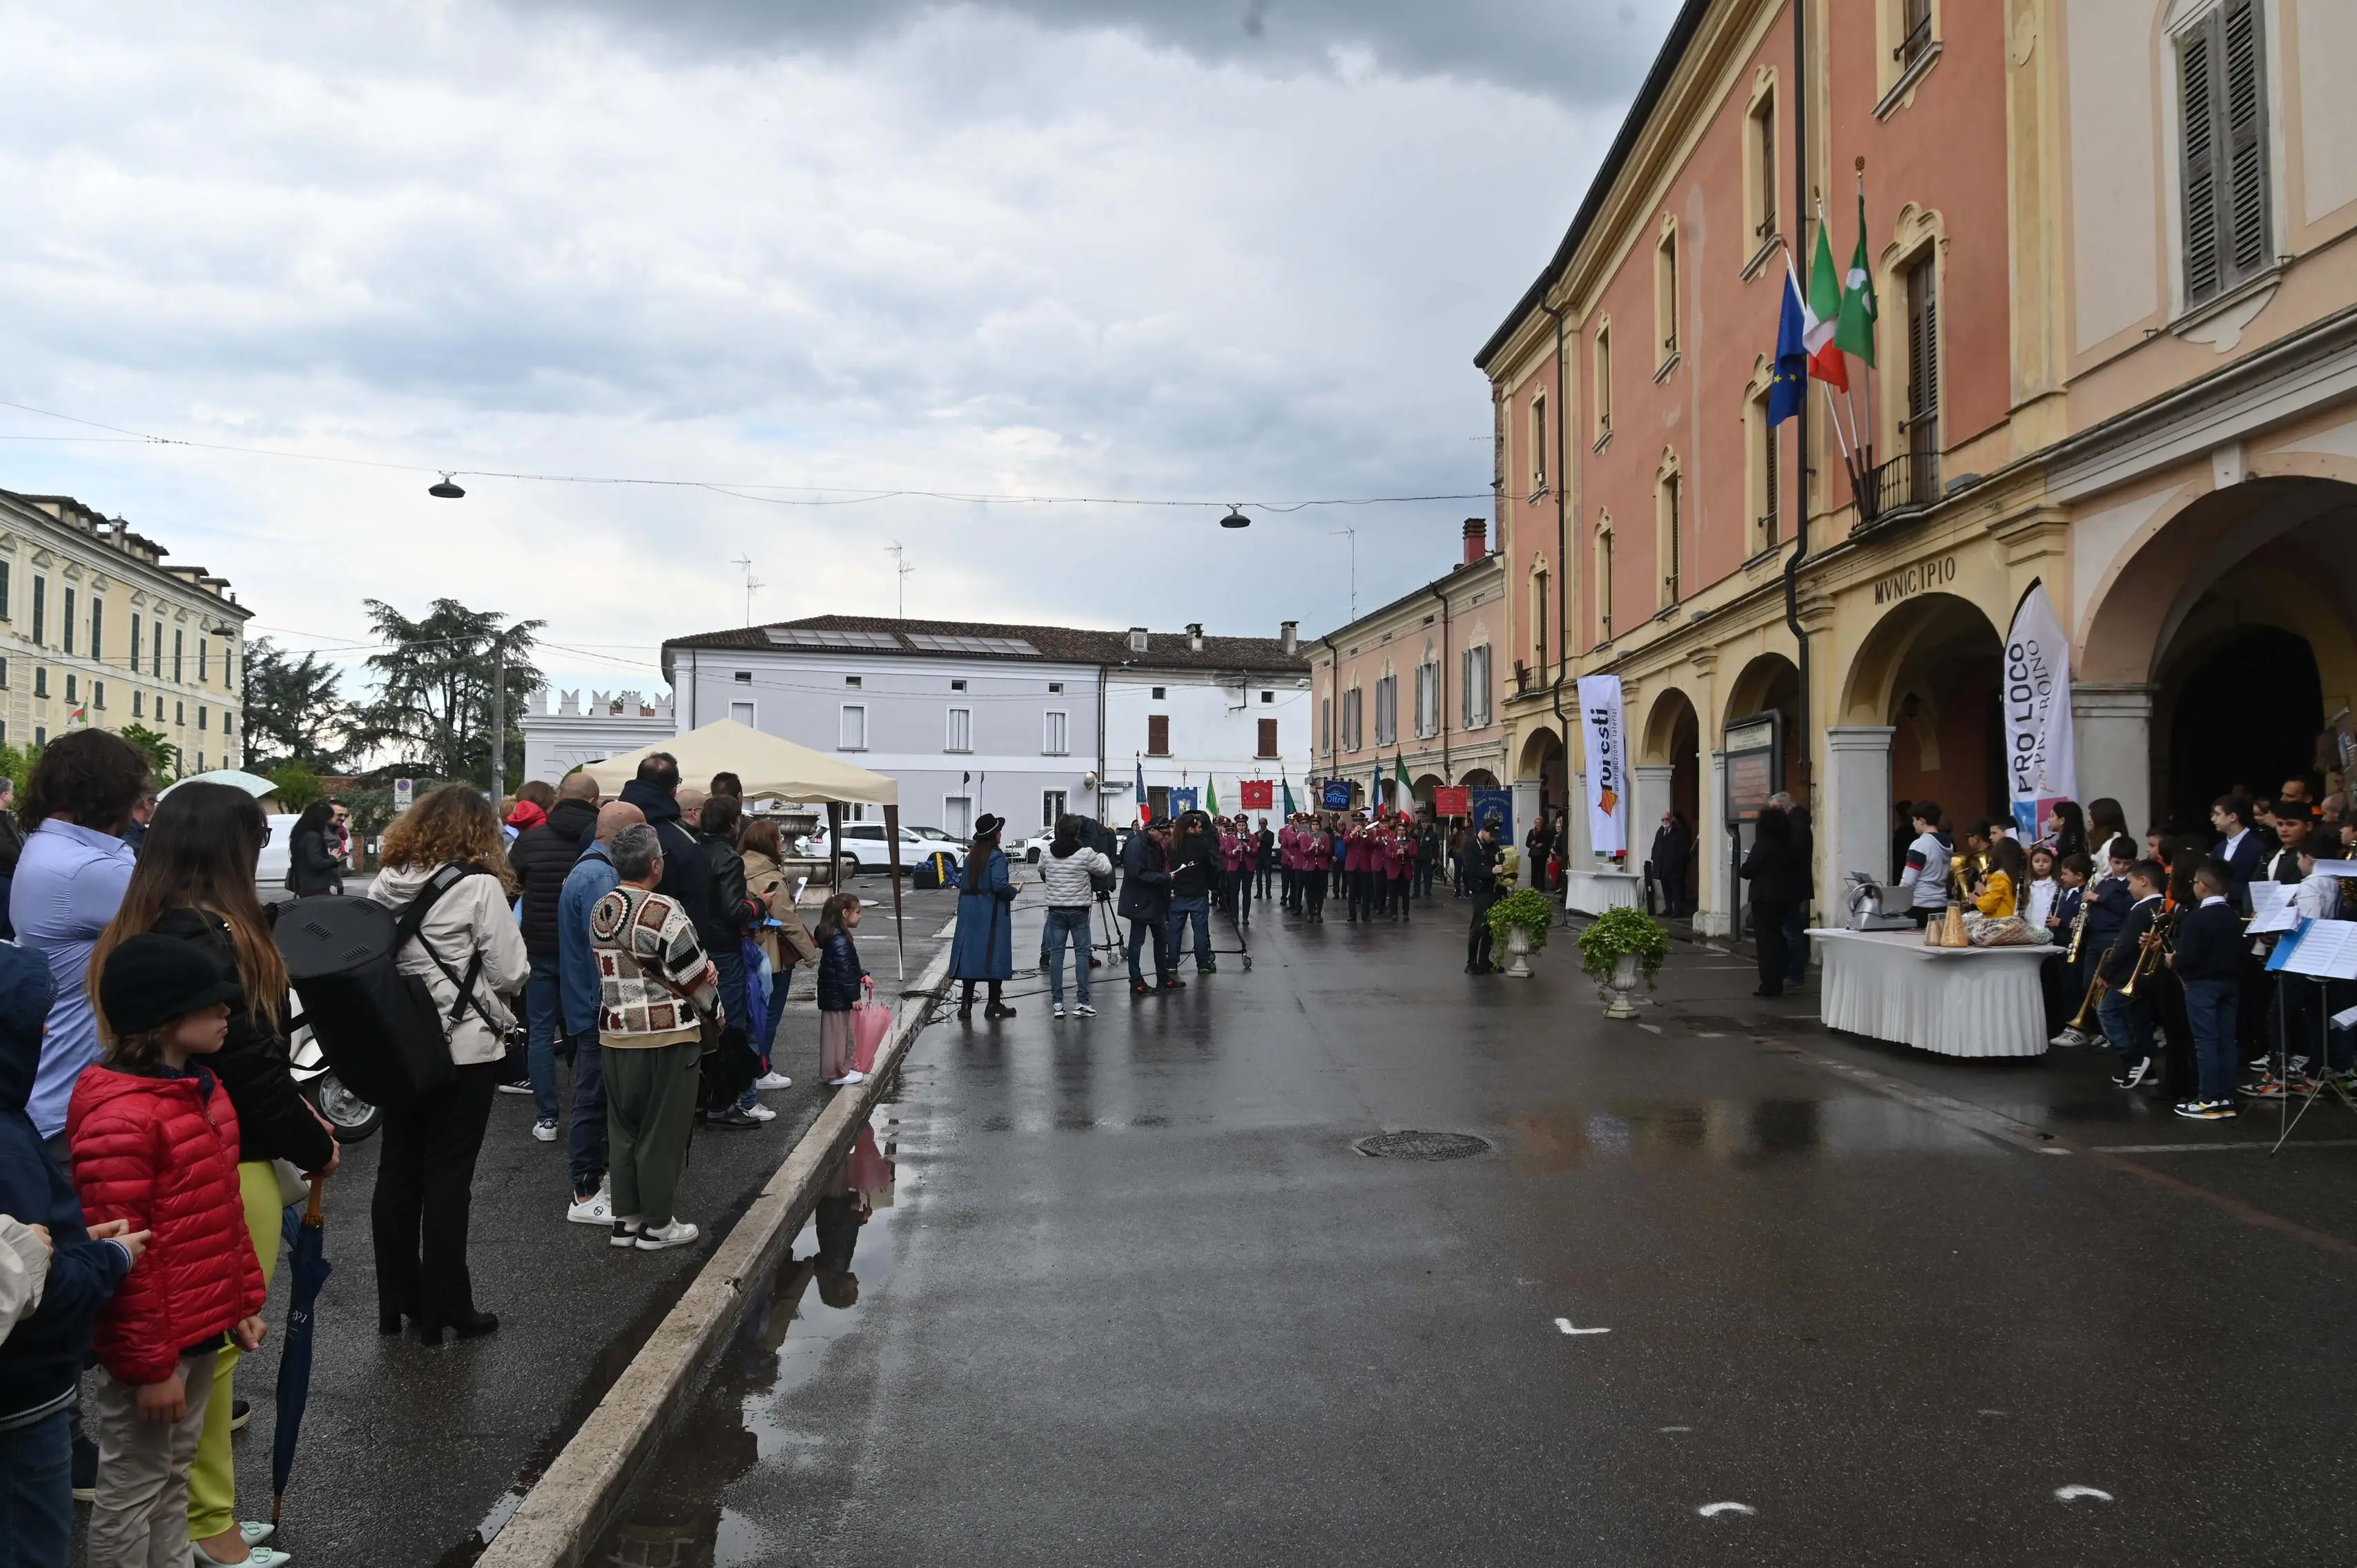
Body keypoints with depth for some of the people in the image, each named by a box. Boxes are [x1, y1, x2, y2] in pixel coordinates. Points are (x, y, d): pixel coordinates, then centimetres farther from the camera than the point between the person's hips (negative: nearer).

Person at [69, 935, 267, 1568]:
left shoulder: (204, 1090, 6)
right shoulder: (118, 1119, -24)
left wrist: (245, 1300, 15)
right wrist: (148, 1365, -18)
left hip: (202, 1329, 9)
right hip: (152, 1346, -9)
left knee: (175, 1475, 21)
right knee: (132, 1490, 7)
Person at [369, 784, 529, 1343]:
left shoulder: (385, 884, 3)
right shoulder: (479, 885, -13)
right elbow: (511, 973, -12)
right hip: (463, 1050, -5)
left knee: (397, 1172, 13)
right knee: (447, 1179, 2)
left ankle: (396, 1303, 23)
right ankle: (445, 1311, 9)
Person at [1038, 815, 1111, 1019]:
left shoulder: (1047, 853, -1)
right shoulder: (1085, 853, -13)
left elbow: (1041, 871, 18)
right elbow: (1106, 869, -1)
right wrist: (1102, 856, 19)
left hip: (1056, 909, 3)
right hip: (1079, 910, -3)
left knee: (1056, 953, 7)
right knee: (1081, 953, 2)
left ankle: (1057, 1003, 6)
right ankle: (1082, 1002, -1)